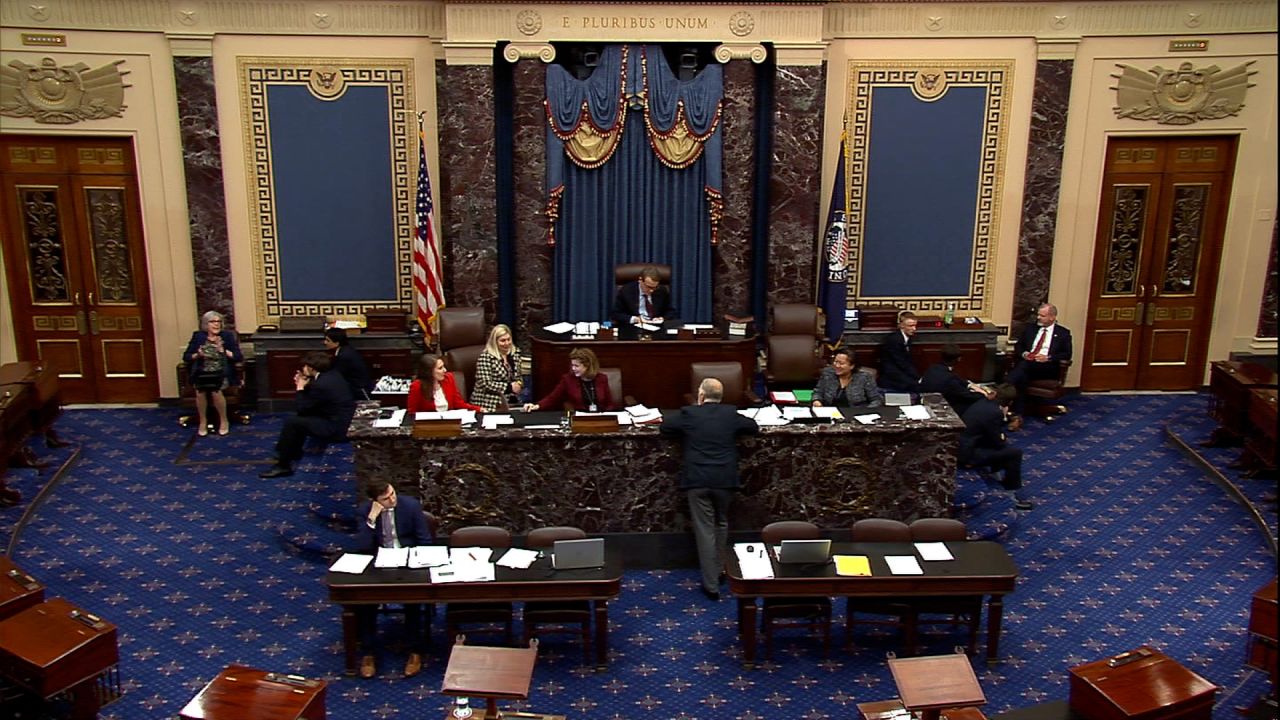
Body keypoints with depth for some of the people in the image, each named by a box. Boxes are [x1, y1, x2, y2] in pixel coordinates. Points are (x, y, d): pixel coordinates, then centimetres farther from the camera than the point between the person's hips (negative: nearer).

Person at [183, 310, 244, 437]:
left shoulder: (228, 336, 5)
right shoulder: (198, 336, 10)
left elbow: (239, 357, -2)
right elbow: (186, 356, 9)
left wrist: (223, 351, -13)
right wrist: (198, 355, -10)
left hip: (221, 373, -1)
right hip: (202, 372, 1)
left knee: (215, 391, -32)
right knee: (200, 391, -31)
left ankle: (224, 420, -9)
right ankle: (202, 421, -9)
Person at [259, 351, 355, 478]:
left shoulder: (321, 384, -21)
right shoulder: (332, 375, 8)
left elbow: (302, 408, -11)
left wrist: (300, 388, 1)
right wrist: (305, 385, 11)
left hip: (336, 427, -10)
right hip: (345, 421, 10)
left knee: (291, 423, -4)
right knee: (301, 417, 24)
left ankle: (283, 465, 6)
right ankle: (293, 452, 35)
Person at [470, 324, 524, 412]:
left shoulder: (515, 354, 10)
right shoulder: (485, 357, -10)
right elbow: (485, 384, -17)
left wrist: (519, 384, -3)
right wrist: (510, 387, -12)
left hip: (512, 401, 6)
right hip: (490, 404, -6)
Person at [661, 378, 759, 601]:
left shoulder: (688, 413, -2)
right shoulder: (731, 414, 2)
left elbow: (664, 427, 11)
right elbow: (754, 427, 16)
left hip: (697, 481, -2)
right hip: (725, 480, 2)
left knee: (704, 530, 1)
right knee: (721, 525, 21)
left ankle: (711, 584, 1)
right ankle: (718, 570, 31)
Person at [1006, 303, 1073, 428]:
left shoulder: (1063, 333, 13)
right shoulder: (1030, 329, 25)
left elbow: (1067, 354, 5)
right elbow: (1018, 345, 24)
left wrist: (1048, 358, -11)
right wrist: (1023, 353, 0)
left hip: (1048, 368, -3)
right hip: (1027, 363, 3)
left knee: (1024, 366, -36)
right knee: (1022, 377, -34)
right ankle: (1018, 416, -39)